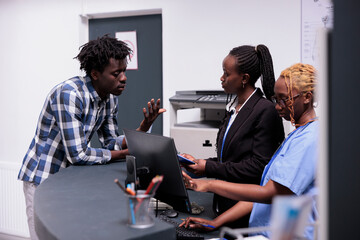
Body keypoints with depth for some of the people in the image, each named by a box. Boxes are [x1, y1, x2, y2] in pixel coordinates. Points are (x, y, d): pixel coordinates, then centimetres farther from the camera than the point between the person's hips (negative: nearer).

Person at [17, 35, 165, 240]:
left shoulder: (110, 98, -1)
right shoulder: (69, 94, -27)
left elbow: (111, 143, 3)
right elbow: (77, 154, -29)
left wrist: (144, 127, -14)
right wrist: (125, 154, -17)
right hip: (43, 179, -7)